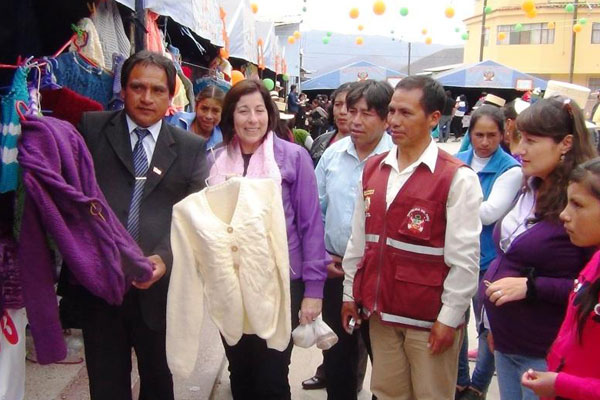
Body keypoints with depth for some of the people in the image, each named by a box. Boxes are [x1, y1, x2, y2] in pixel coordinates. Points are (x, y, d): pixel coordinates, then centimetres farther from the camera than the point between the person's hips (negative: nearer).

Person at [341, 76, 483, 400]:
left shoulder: (457, 178, -12)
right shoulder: (373, 169, 7)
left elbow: (464, 257, -12)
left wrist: (450, 317, -12)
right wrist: (350, 292, 13)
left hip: (430, 318, -5)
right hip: (380, 310, 5)